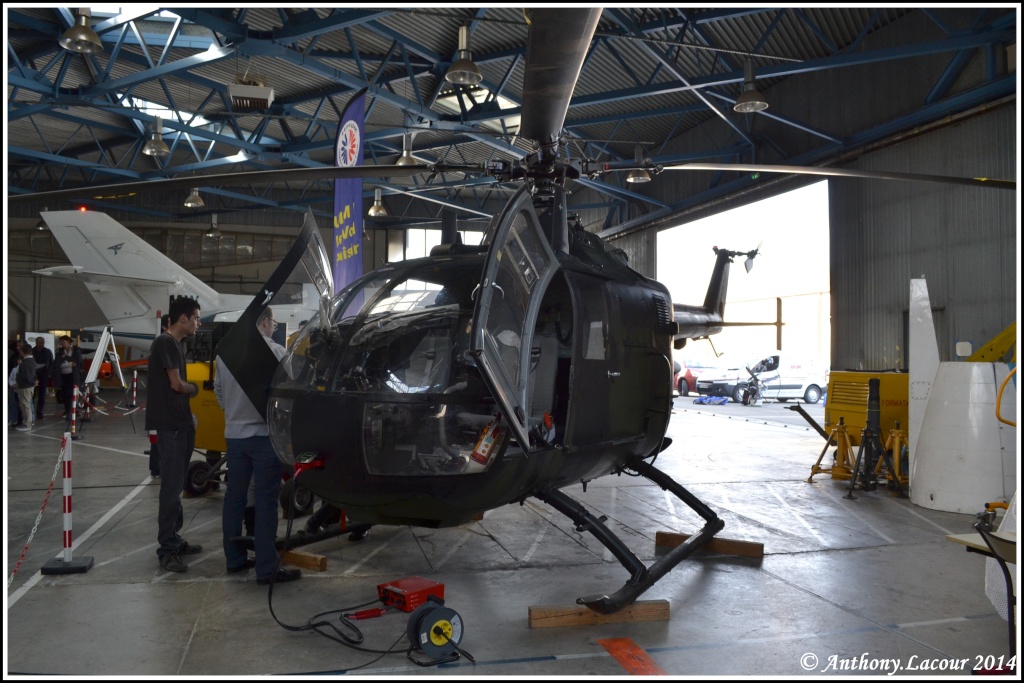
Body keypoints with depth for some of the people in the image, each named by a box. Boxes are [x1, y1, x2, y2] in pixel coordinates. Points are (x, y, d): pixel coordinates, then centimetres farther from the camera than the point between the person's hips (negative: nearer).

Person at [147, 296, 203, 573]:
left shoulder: (175, 344, 16)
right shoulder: (165, 343, -13)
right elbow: (176, 384, -15)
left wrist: (189, 422, 7)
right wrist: (196, 388, 4)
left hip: (180, 423, 10)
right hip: (170, 425, -10)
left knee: (176, 485, 14)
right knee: (172, 486, -8)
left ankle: (173, 539, 23)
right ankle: (166, 549, -5)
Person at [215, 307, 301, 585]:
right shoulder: (274, 350, -13)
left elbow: (218, 389, 17)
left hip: (234, 434, 7)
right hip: (264, 435, -7)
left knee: (234, 498, 14)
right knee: (266, 501, -4)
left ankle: (234, 558, 22)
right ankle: (267, 569, -2)